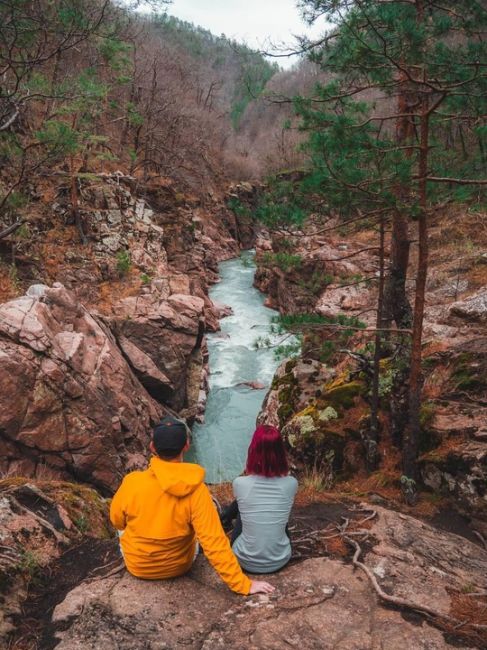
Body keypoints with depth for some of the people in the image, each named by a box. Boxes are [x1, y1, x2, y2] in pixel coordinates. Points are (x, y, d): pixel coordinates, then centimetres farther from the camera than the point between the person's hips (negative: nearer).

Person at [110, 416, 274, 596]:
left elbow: (117, 520, -7)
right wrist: (243, 584, -20)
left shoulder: (132, 482, -27)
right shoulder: (196, 490, -28)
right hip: (178, 567, 0)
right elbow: (214, 542, -28)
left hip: (136, 566, 0)